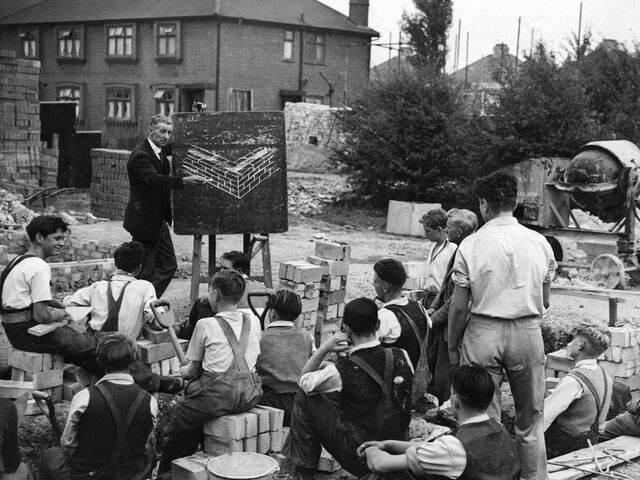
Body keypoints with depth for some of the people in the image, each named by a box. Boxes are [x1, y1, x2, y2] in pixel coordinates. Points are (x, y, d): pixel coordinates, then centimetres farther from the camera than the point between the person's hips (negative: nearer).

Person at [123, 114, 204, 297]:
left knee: (168, 265, 13)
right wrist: (184, 181, -49)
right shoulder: (140, 155, -20)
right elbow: (154, 178, -35)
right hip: (144, 222, -10)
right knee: (145, 272, -2)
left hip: (159, 221, 10)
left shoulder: (160, 152, 10)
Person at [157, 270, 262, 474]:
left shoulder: (206, 325, -7)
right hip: (249, 395, 6)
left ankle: (165, 472, 23)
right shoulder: (253, 322, 7)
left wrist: (184, 371, 23)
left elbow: (193, 369, -1)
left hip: (217, 396, -6)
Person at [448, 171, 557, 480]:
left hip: (483, 332, -2)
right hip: (528, 332, 2)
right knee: (530, 419, 15)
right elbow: (545, 301, 6)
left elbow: (459, 306, -7)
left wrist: (452, 347, 5)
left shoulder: (470, 246, -9)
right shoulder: (539, 243, -1)